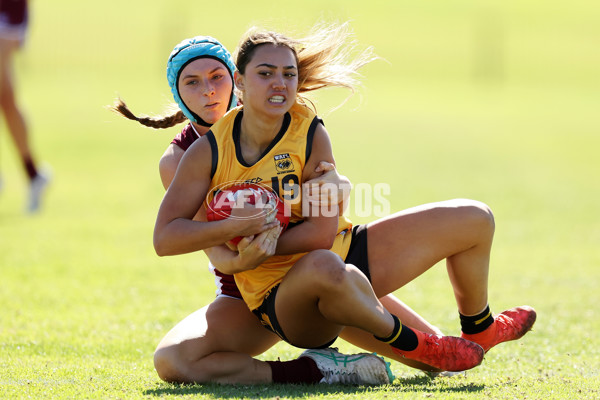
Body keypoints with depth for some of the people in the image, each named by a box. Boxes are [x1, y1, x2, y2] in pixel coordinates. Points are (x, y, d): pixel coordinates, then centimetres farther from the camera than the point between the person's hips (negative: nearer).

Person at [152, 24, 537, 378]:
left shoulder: (311, 135, -10)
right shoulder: (209, 152, -12)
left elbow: (322, 233, -15)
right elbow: (164, 238, -16)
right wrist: (234, 227, -28)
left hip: (345, 253, 5)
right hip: (281, 299, -4)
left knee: (474, 219, 5)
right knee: (325, 267, -46)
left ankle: (478, 330, 32)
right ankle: (407, 342, -18)